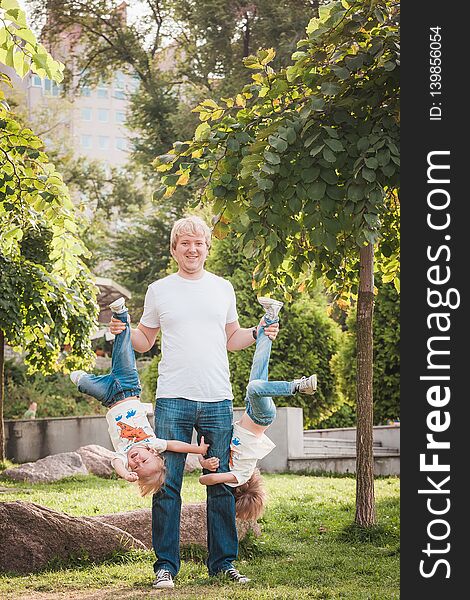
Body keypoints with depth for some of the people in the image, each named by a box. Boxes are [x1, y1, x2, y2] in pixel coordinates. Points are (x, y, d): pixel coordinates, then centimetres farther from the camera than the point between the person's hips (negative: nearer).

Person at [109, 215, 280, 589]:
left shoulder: (223, 288, 13)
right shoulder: (159, 291, 9)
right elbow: (145, 341, 16)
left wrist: (258, 333, 4)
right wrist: (124, 333, -4)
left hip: (218, 402, 2)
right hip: (173, 401, -2)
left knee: (221, 485, 5)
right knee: (166, 486, -3)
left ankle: (224, 562, 13)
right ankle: (166, 565, 3)